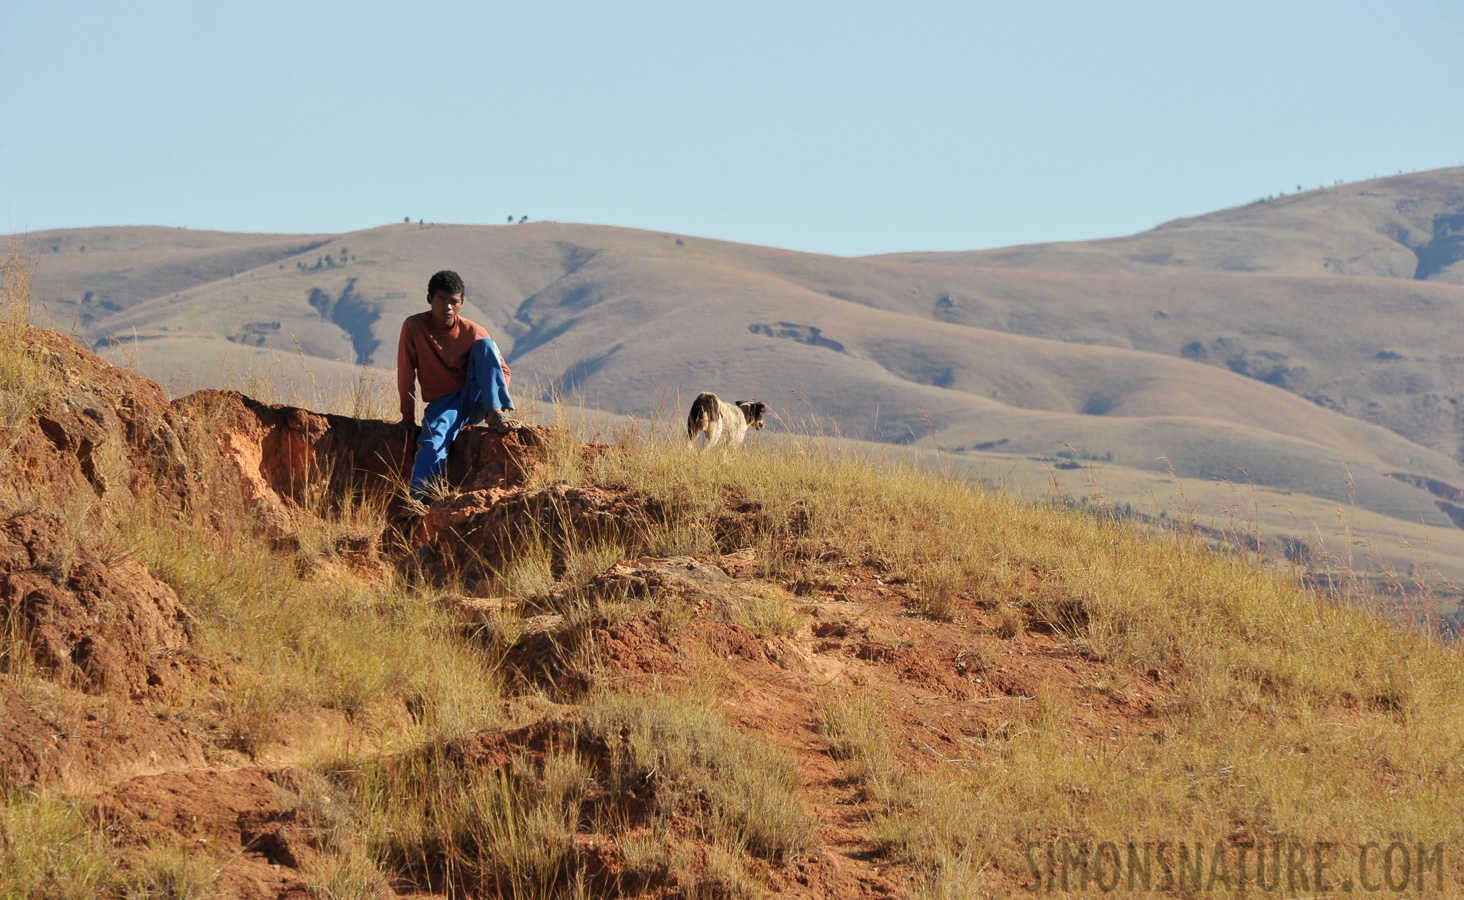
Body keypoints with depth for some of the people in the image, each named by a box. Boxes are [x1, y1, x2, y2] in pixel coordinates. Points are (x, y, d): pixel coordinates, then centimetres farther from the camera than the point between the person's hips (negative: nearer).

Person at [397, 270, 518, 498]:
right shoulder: (414, 326, -6)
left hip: (474, 400, 1)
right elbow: (406, 372, -3)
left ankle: (496, 412, -29)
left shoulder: (473, 332, -3)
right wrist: (408, 417, -4)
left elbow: (503, 369, 4)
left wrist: (496, 400, -15)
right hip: (442, 404, -1)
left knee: (484, 344, -19)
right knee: (433, 443, -34)